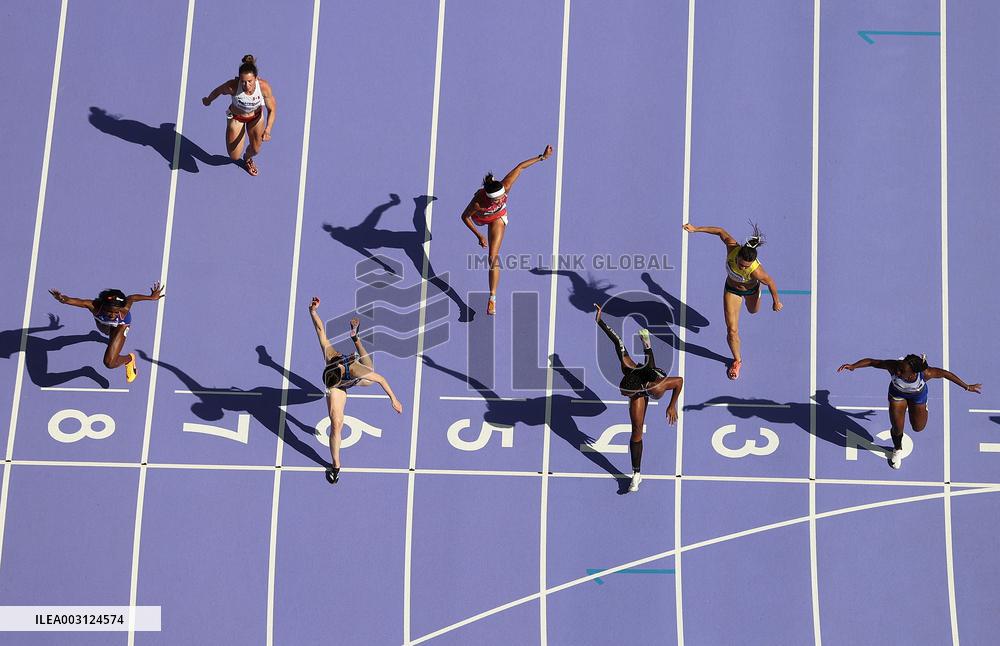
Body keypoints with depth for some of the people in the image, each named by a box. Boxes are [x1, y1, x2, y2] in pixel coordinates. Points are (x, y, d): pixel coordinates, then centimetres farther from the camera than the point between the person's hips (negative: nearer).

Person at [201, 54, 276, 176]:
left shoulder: (264, 87, -36)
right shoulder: (233, 86, -38)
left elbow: (271, 109, -23)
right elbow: (217, 91, -14)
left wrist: (268, 129, -37)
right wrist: (208, 100, 7)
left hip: (256, 117, 1)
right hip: (236, 117, -1)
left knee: (255, 150, 17)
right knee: (234, 157, 6)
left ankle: (247, 158, 56)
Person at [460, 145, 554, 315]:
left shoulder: (504, 187, -40)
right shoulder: (478, 202, -45)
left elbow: (519, 167, -29)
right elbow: (465, 217, -27)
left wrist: (543, 156, -23)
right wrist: (479, 236, -29)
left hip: (497, 219, 1)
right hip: (479, 217, 0)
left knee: (493, 258, -9)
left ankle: (492, 297, -3)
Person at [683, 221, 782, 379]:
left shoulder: (756, 270, -44)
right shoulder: (732, 247, -38)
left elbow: (770, 282, -24)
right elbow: (721, 231, -20)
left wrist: (776, 301, -8)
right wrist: (696, 229, -16)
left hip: (751, 289, -1)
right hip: (731, 290, 1)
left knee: (753, 311, 36)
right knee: (732, 330, 0)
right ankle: (737, 360, 28)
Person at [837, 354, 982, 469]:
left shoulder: (925, 373, -44)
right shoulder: (893, 366, -43)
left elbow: (945, 373, -26)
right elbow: (871, 362, -33)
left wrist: (967, 387, -15)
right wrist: (853, 366, -46)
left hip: (917, 395, 0)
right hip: (897, 393, 0)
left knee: (918, 428, 15)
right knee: (897, 428, 2)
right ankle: (897, 449, 38)